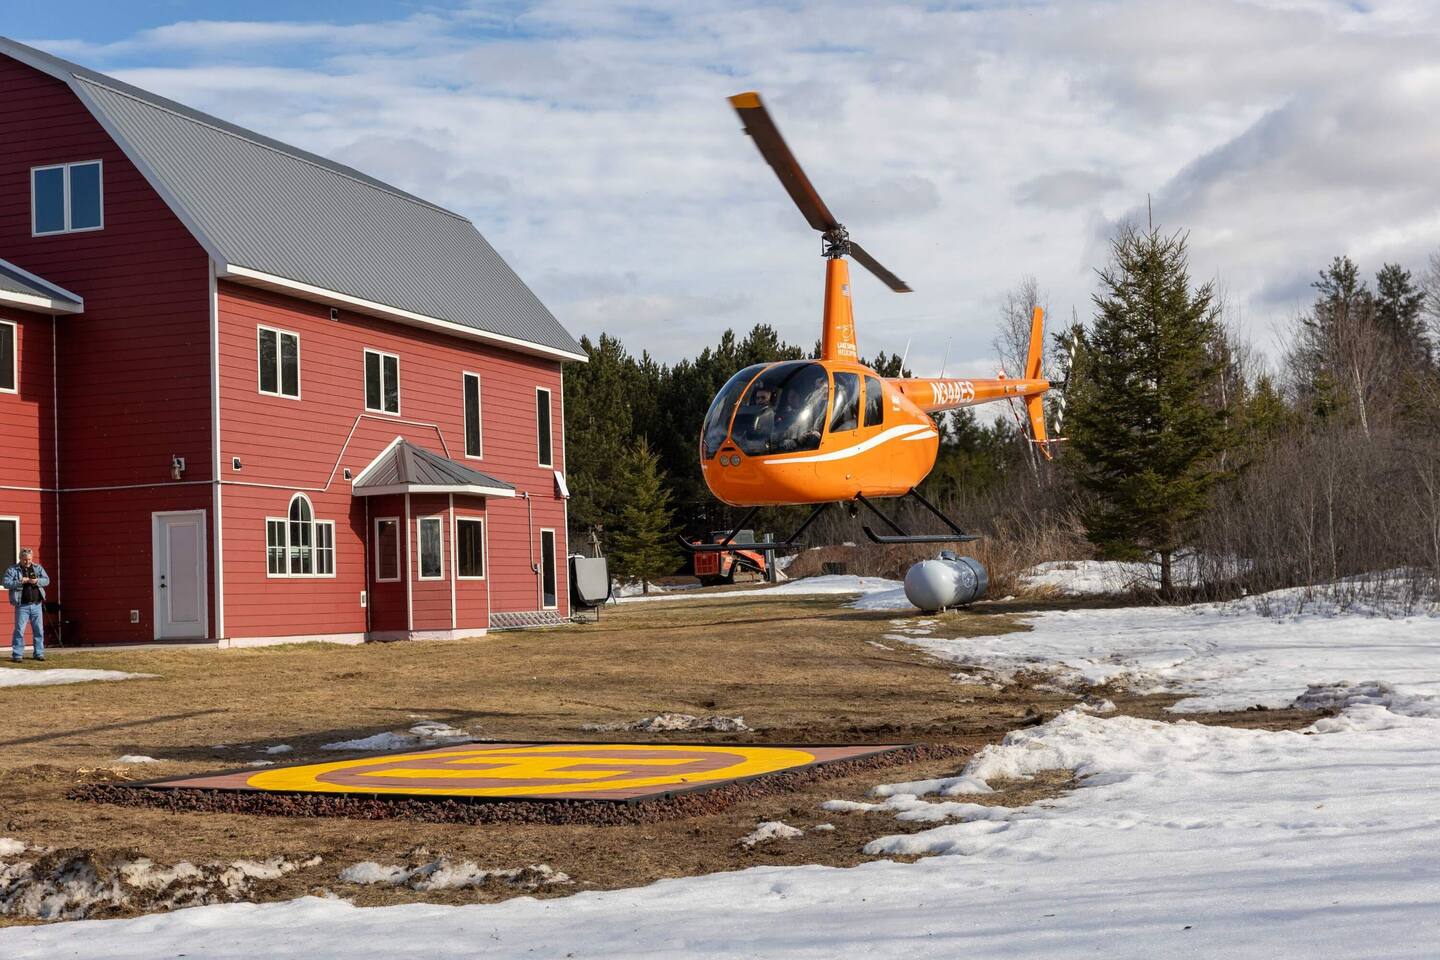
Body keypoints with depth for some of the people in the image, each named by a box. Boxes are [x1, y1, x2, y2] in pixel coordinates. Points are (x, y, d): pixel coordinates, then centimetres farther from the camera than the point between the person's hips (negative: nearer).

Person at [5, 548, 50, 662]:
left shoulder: (38, 568, 10)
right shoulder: (12, 569, 1)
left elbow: (47, 580, 3)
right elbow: (6, 583, -8)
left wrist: (37, 581, -16)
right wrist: (20, 582, -21)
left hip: (37, 605, 3)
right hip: (22, 606, -3)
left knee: (39, 630, 5)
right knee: (19, 630, -4)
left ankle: (39, 653, 13)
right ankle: (17, 655, 1)